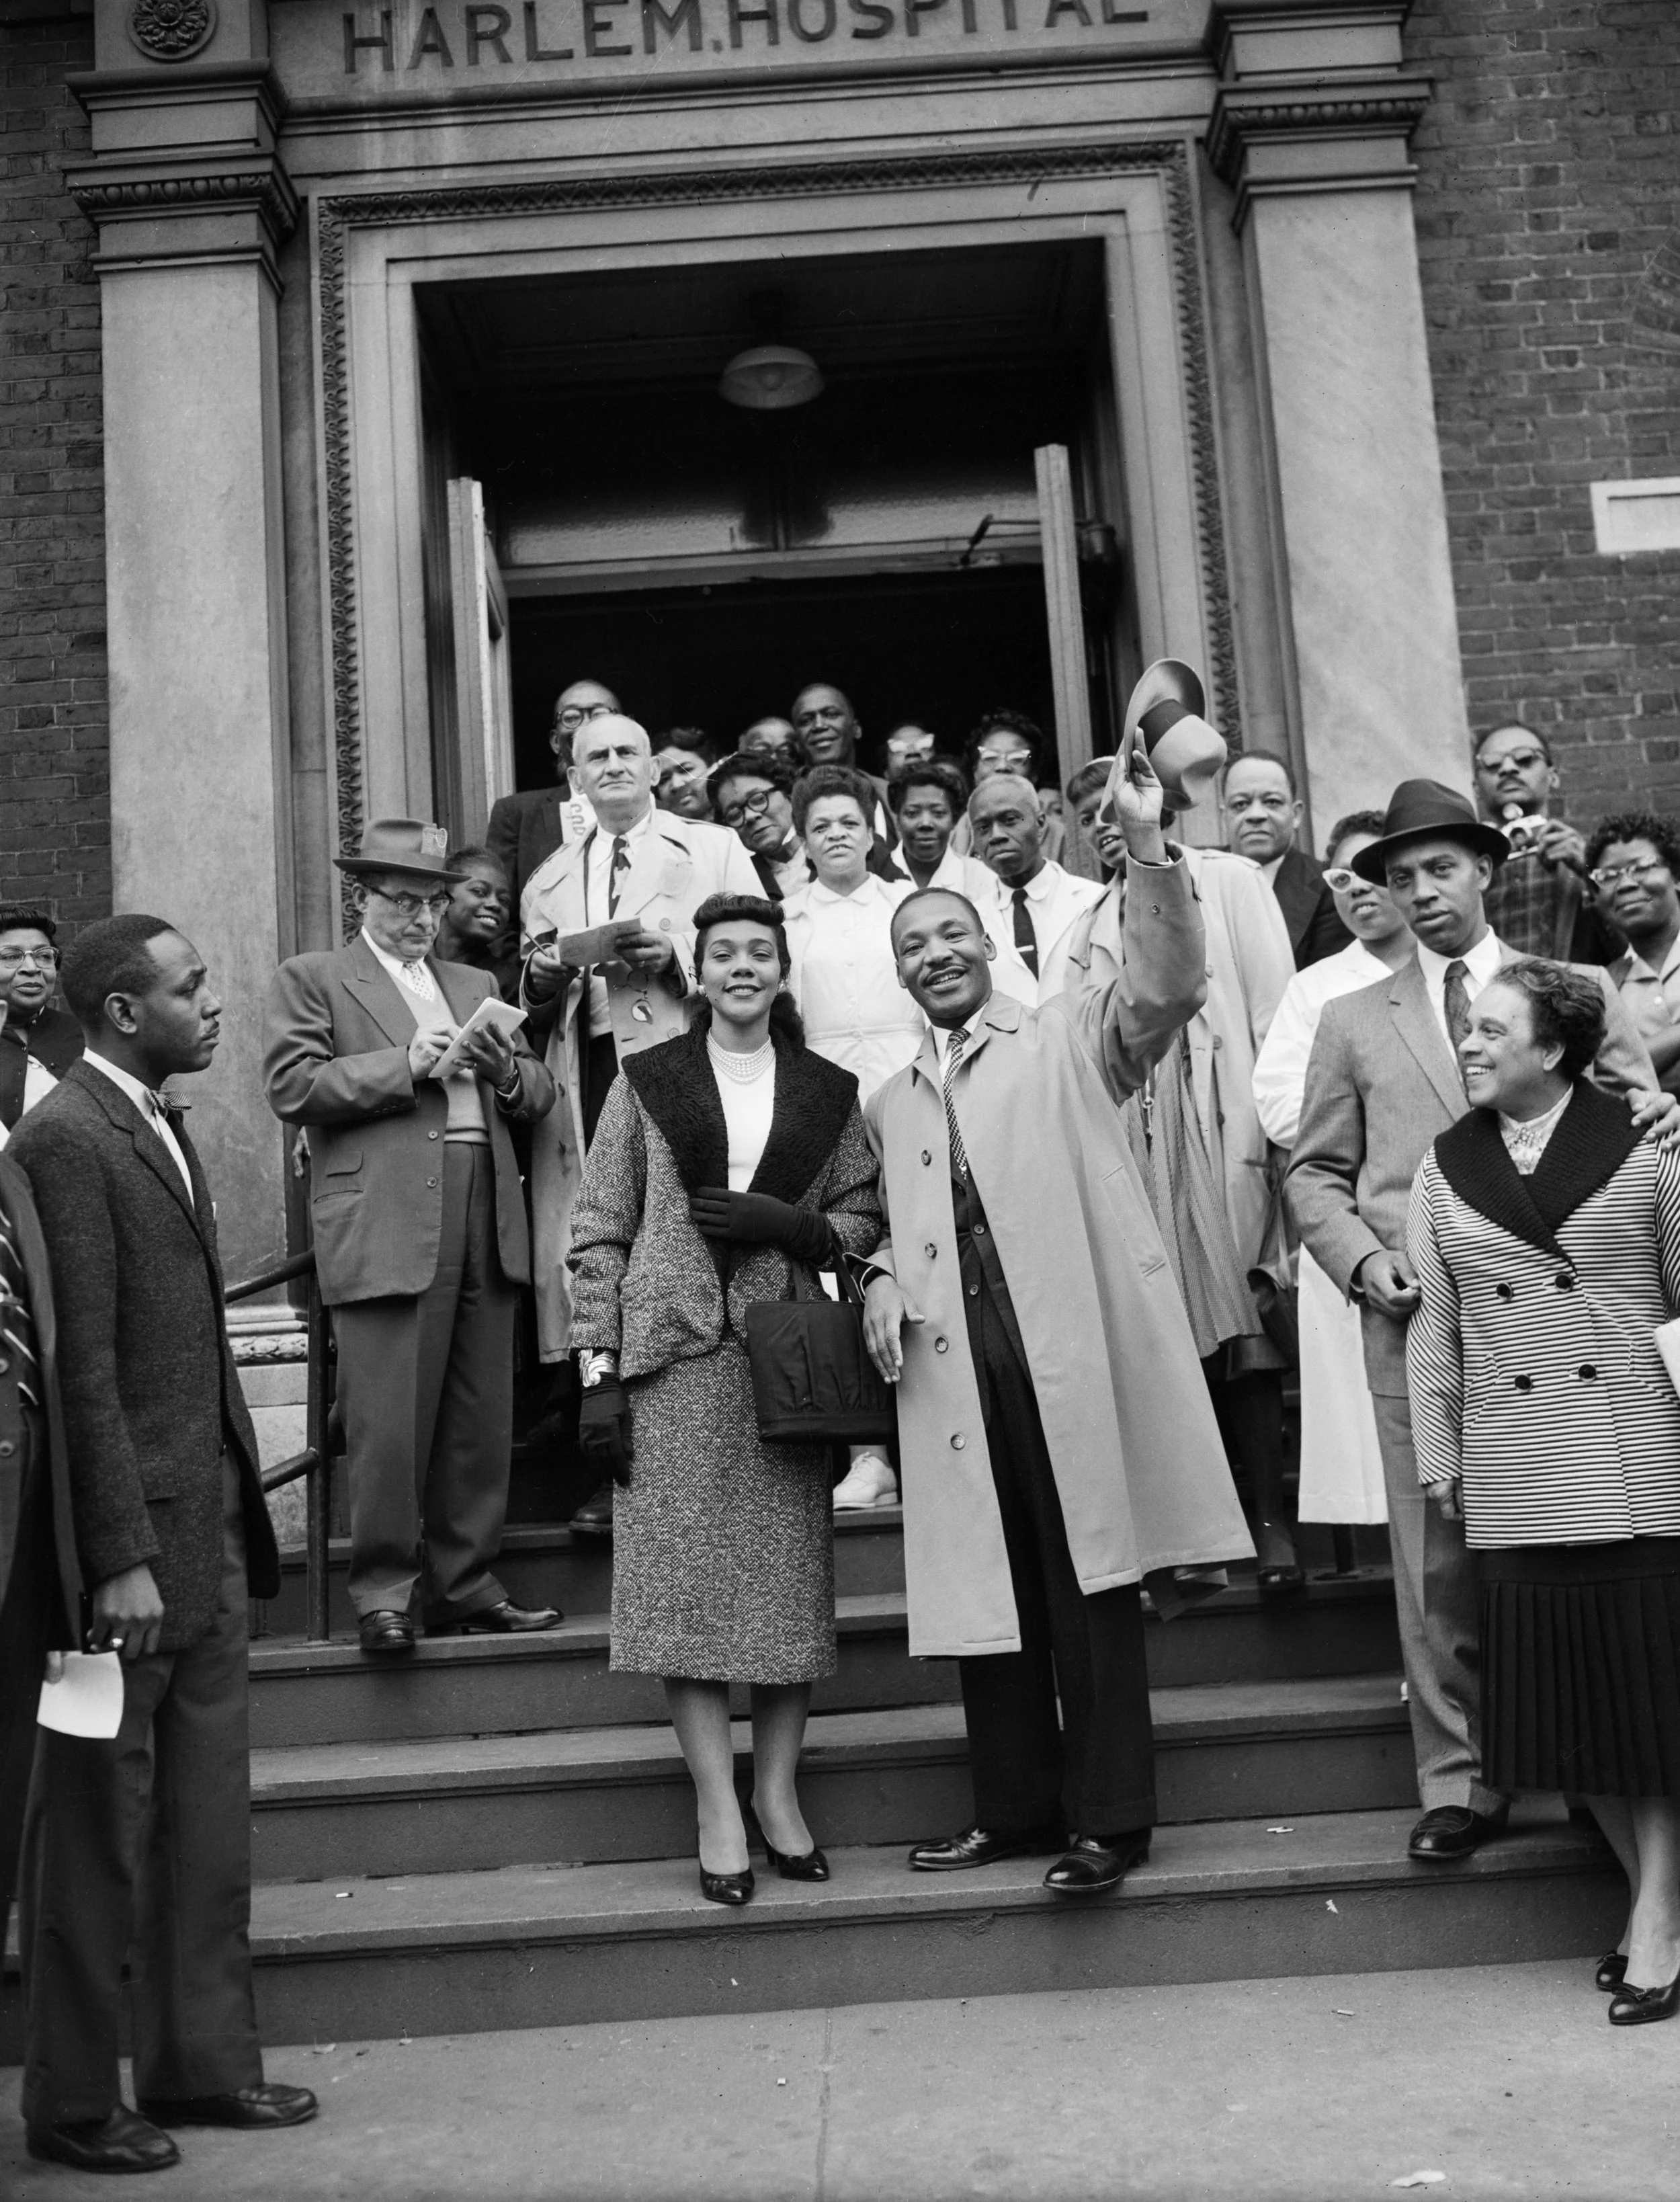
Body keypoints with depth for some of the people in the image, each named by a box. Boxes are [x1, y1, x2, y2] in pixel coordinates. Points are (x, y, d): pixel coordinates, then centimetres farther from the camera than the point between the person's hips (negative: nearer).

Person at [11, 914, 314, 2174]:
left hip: (208, 1526, 9)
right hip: (130, 1534, -9)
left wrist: (236, 1507, 11)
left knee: (208, 1817, 16)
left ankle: (202, 2062, 29)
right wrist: (121, 1559, -20)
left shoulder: (161, 1125, 14)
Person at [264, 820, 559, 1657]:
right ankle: (383, 1593, 3)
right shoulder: (311, 980, 10)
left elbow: (538, 1097, 22)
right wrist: (404, 1064, -11)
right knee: (389, 1424, -8)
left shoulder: (475, 984, 26)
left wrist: (507, 1070, 0)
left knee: (480, 1424, 5)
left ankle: (463, 1587, 15)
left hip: (485, 1219, 5)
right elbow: (292, 1087, -5)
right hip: (385, 1226, -5)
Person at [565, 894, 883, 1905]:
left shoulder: (829, 1091, 11)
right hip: (674, 1357, -1)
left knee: (792, 1575, 1)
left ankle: (778, 1790, 15)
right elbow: (599, 1232, 4)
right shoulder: (646, 1082, 7)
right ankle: (718, 1809, 4)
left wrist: (791, 1225, -8)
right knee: (689, 1577, -5)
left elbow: (867, 1217, 12)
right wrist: (599, 1368, -3)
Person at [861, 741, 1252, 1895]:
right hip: (957, 1361, 5)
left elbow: (1169, 985, -8)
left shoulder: (1069, 1039, 8)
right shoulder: (890, 1103, 21)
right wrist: (881, 1277, 3)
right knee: (985, 1588, 8)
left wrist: (1149, 846, -19)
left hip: (1073, 1345, -4)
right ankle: (1015, 1808, 20)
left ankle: (1109, 1818, 6)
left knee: (1092, 1581, -2)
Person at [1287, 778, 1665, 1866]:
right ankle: (1460, 1782, 11)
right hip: (1418, 1320, 1)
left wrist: (1654, 1113, -15)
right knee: (1438, 1564, 1)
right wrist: (1363, 1258, -4)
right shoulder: (1353, 1020, 13)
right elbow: (1315, 1173, 13)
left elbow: (1633, 1120, 9)